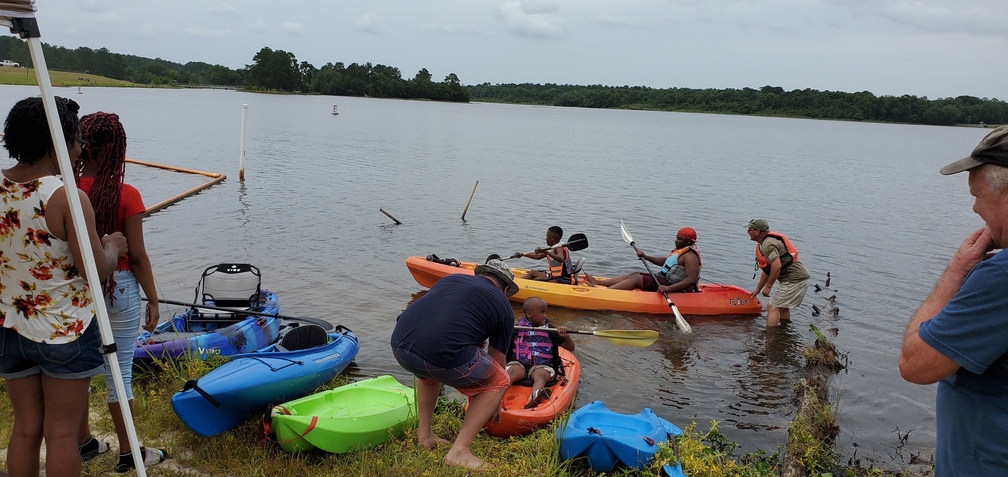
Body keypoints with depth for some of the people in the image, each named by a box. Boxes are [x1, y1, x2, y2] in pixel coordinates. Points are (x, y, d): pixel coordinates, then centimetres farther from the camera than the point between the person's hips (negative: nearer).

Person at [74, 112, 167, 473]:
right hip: (117, 288, -4)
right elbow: (137, 256, -13)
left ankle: (83, 442, 34)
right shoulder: (126, 196, -16)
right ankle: (127, 453, 19)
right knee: (118, 371, 6)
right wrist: (153, 300, -3)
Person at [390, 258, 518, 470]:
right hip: (443, 355, -6)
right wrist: (495, 401, 43)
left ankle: (423, 435, 35)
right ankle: (458, 452, 10)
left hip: (400, 345, 6)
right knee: (500, 382, 19)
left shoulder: (451, 278, 29)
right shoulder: (503, 306, 17)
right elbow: (496, 361, 25)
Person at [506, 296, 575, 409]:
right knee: (512, 372, -33)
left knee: (540, 375, -35)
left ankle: (535, 396, -66)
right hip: (519, 363, 0)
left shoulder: (549, 330, 15)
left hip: (541, 366, 0)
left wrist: (566, 336, -7)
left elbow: (570, 348, 14)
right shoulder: (518, 328, 14)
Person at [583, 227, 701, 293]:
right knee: (635, 274, 5)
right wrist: (645, 256, 11)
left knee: (636, 279, -16)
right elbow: (665, 261, 25)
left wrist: (668, 288, -37)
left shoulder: (690, 256, -18)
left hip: (674, 287, -10)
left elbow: (692, 279, -30)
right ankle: (598, 282, 1)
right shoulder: (681, 251, 14)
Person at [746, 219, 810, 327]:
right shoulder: (766, 243, 18)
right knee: (782, 306, 24)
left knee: (772, 307, -10)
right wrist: (758, 289, 29)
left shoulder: (767, 244, -15)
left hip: (794, 280, -11)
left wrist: (768, 286, -17)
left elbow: (777, 266, -27)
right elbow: (767, 270, 25)